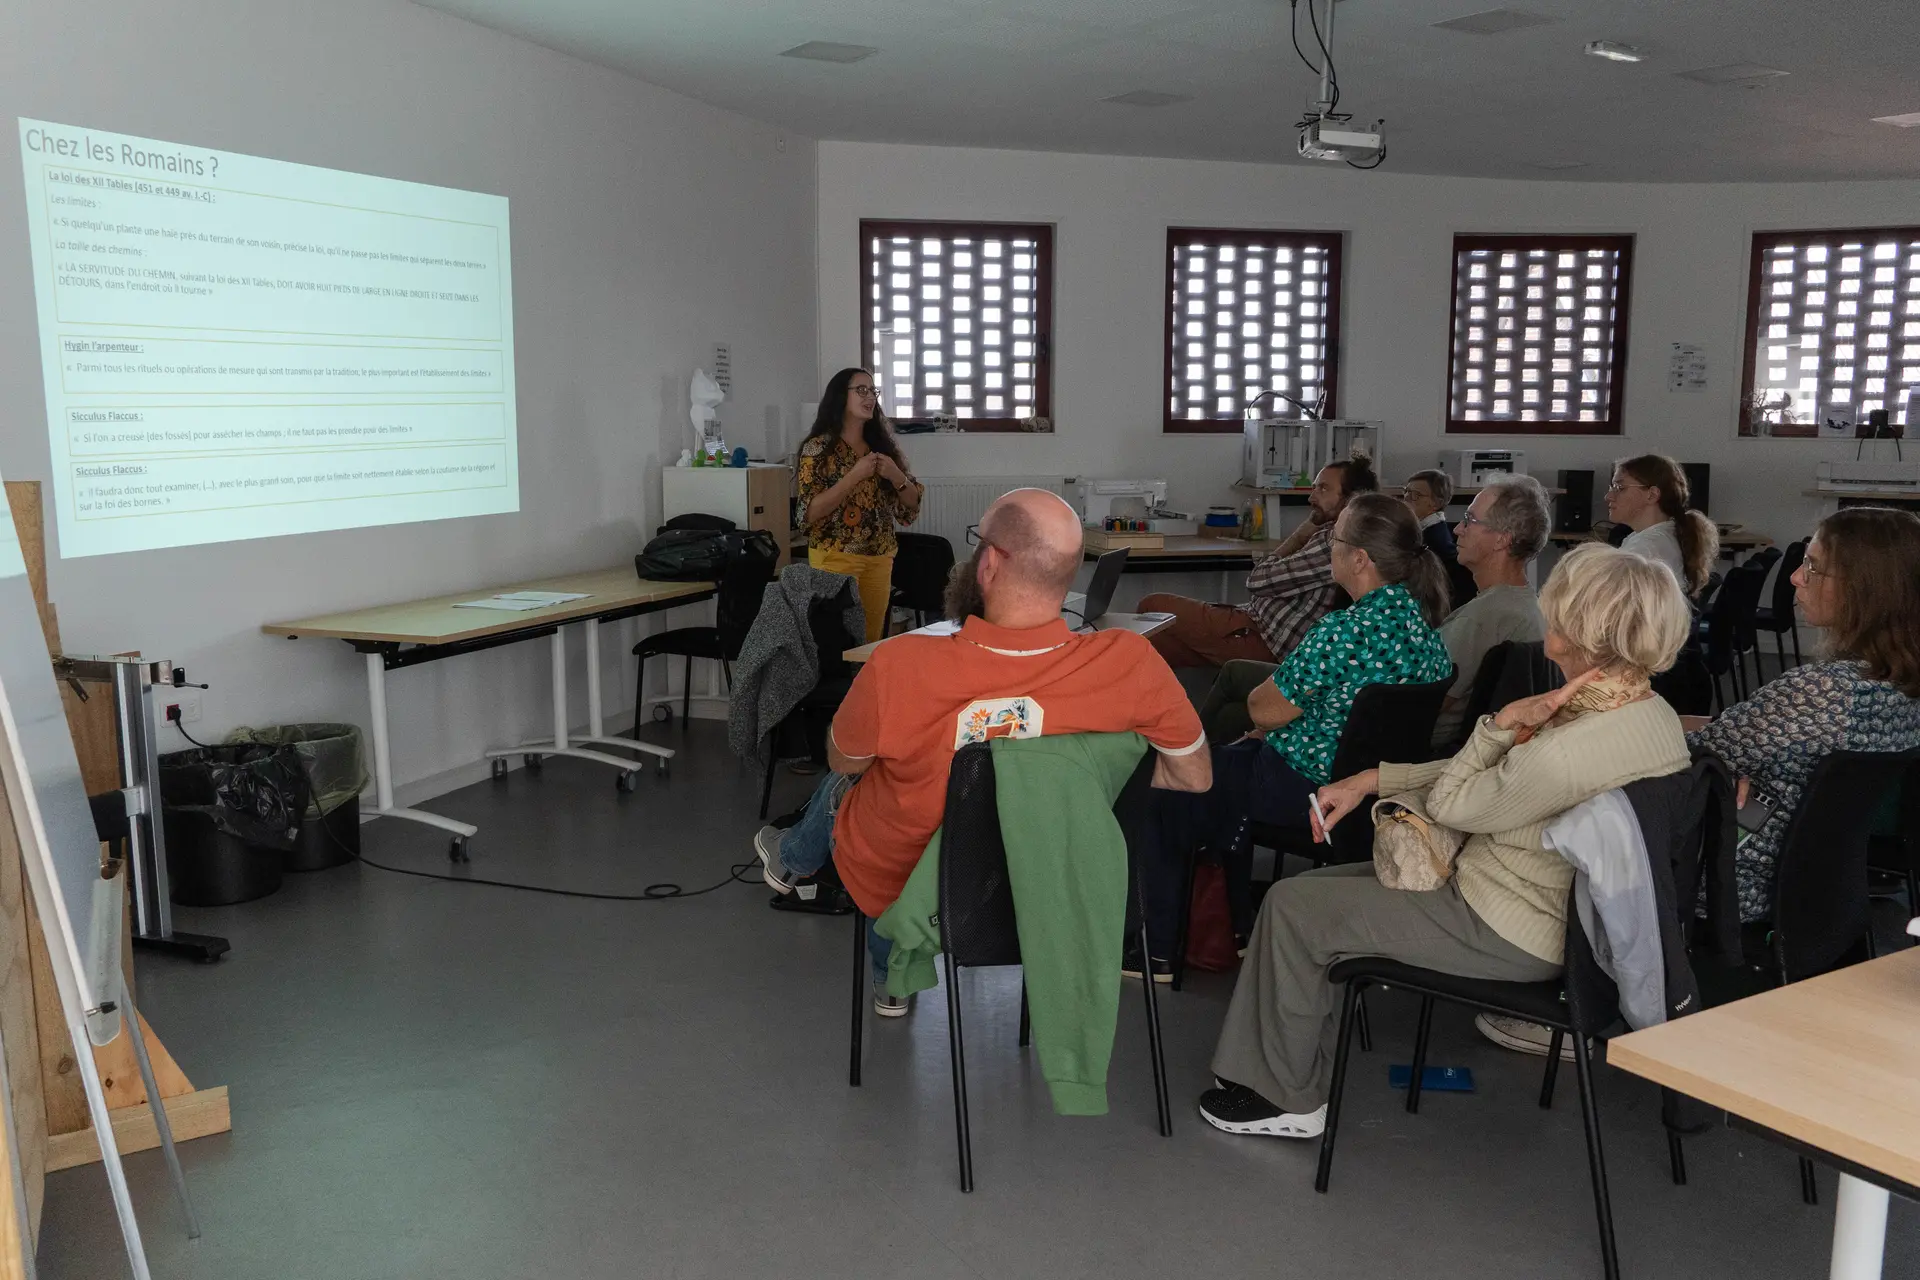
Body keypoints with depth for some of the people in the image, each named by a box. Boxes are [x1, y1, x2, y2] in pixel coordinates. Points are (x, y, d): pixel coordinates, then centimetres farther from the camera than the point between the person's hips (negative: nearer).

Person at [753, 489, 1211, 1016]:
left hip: (890, 883, -2)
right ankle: (889, 980, 53)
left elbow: (843, 762, -12)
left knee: (840, 784, 32)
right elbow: (1196, 776, -11)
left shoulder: (898, 667, -35)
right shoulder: (1131, 664, -30)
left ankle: (790, 861, 65)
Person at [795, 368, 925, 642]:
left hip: (880, 558, 5)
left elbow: (912, 504, 9)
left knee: (873, 640, 8)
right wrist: (855, 476, -19)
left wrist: (896, 476, -10)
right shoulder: (818, 447, -5)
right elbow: (811, 512, -15)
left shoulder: (882, 445, 9)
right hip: (835, 556, -5)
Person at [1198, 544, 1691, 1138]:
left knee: (1291, 905, 1)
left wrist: (1504, 721, -15)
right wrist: (1372, 780, 7)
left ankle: (1286, 1099, 18)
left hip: (1506, 936, -10)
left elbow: (1448, 805, -17)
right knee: (1318, 885, 16)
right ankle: (1286, 1070, 25)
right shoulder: (1652, 711, 0)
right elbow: (1495, 778, 7)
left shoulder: (1571, 750, -33)